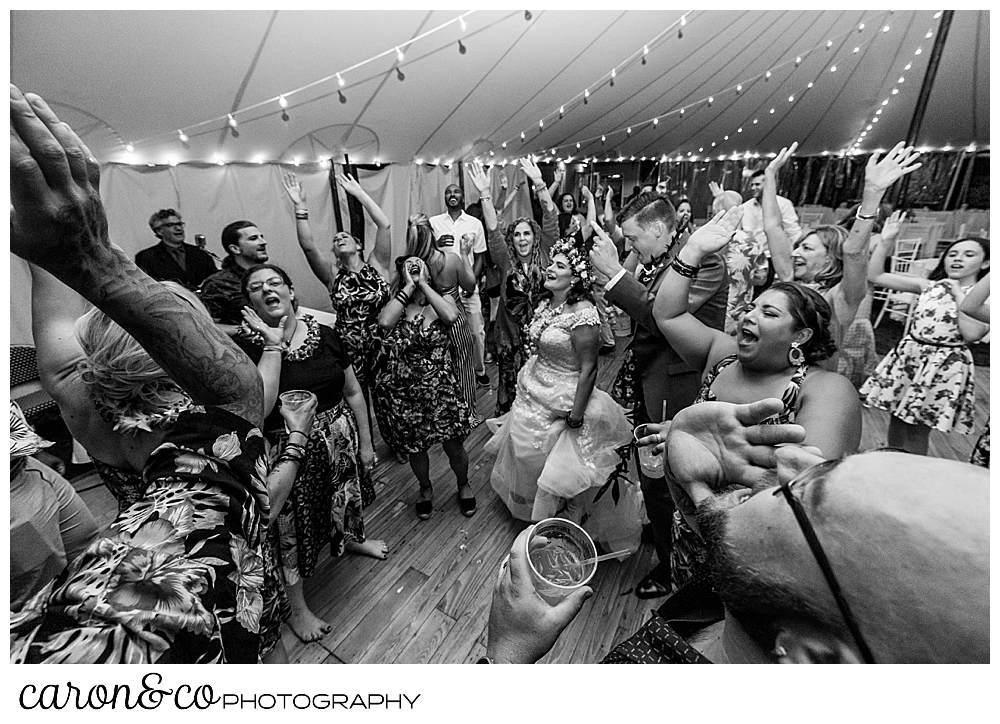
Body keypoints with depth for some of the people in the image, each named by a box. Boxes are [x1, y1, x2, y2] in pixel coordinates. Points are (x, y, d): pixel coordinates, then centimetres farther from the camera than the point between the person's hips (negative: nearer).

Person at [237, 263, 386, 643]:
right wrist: (274, 344, -27)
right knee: (291, 529, 13)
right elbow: (258, 406, -30)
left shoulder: (325, 335, -6)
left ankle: (352, 540, 62)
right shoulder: (245, 346, -15)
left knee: (347, 497, 28)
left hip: (339, 440, 4)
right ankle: (297, 608, 38)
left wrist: (366, 443, 5)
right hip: (286, 451, -4)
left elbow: (353, 393, 2)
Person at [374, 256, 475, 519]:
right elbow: (384, 322, -26)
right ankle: (426, 489, 49)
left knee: (455, 448, 12)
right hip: (406, 394, 1)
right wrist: (410, 286, -17)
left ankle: (463, 485, 44)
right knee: (416, 450, 18)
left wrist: (422, 283, -17)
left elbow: (451, 317, -27)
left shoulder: (443, 299, -2)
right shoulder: (396, 303, -2)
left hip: (442, 390, -1)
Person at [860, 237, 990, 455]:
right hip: (907, 356, 3)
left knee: (917, 431, 5)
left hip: (944, 365, -3)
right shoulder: (929, 286, 6)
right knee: (896, 423, 11)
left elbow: (972, 334, -18)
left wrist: (958, 294, -12)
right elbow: (874, 275, 2)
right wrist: (885, 240, -6)